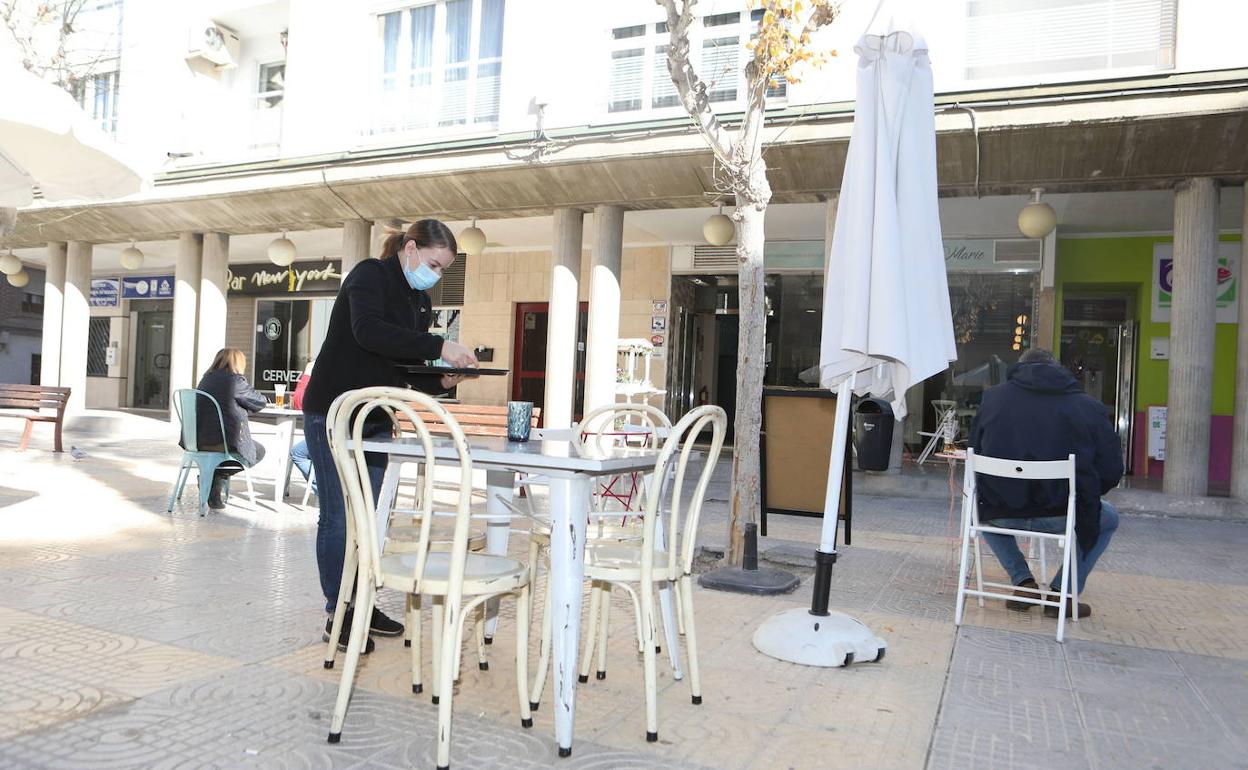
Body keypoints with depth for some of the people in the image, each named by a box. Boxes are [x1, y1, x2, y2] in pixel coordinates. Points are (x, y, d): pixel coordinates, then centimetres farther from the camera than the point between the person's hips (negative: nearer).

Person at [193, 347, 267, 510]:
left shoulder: (206, 379, 11)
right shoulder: (236, 380, -9)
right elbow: (261, 402, 3)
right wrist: (243, 407, 22)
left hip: (199, 441, 7)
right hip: (222, 442, -7)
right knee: (259, 451, 19)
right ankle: (218, 478, 2)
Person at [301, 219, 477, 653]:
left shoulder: (420, 302, 13)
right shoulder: (370, 275, -9)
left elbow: (414, 372, 13)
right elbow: (368, 330, -29)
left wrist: (441, 381, -9)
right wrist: (438, 346, -32)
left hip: (375, 420, 8)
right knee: (339, 516, -3)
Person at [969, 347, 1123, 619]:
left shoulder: (993, 397, 5)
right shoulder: (1089, 406, 0)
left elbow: (976, 453, 12)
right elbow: (1112, 471, 1)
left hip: (1001, 510, 2)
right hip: (1058, 514, -2)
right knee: (1108, 518, 31)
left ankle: (1023, 581, 26)